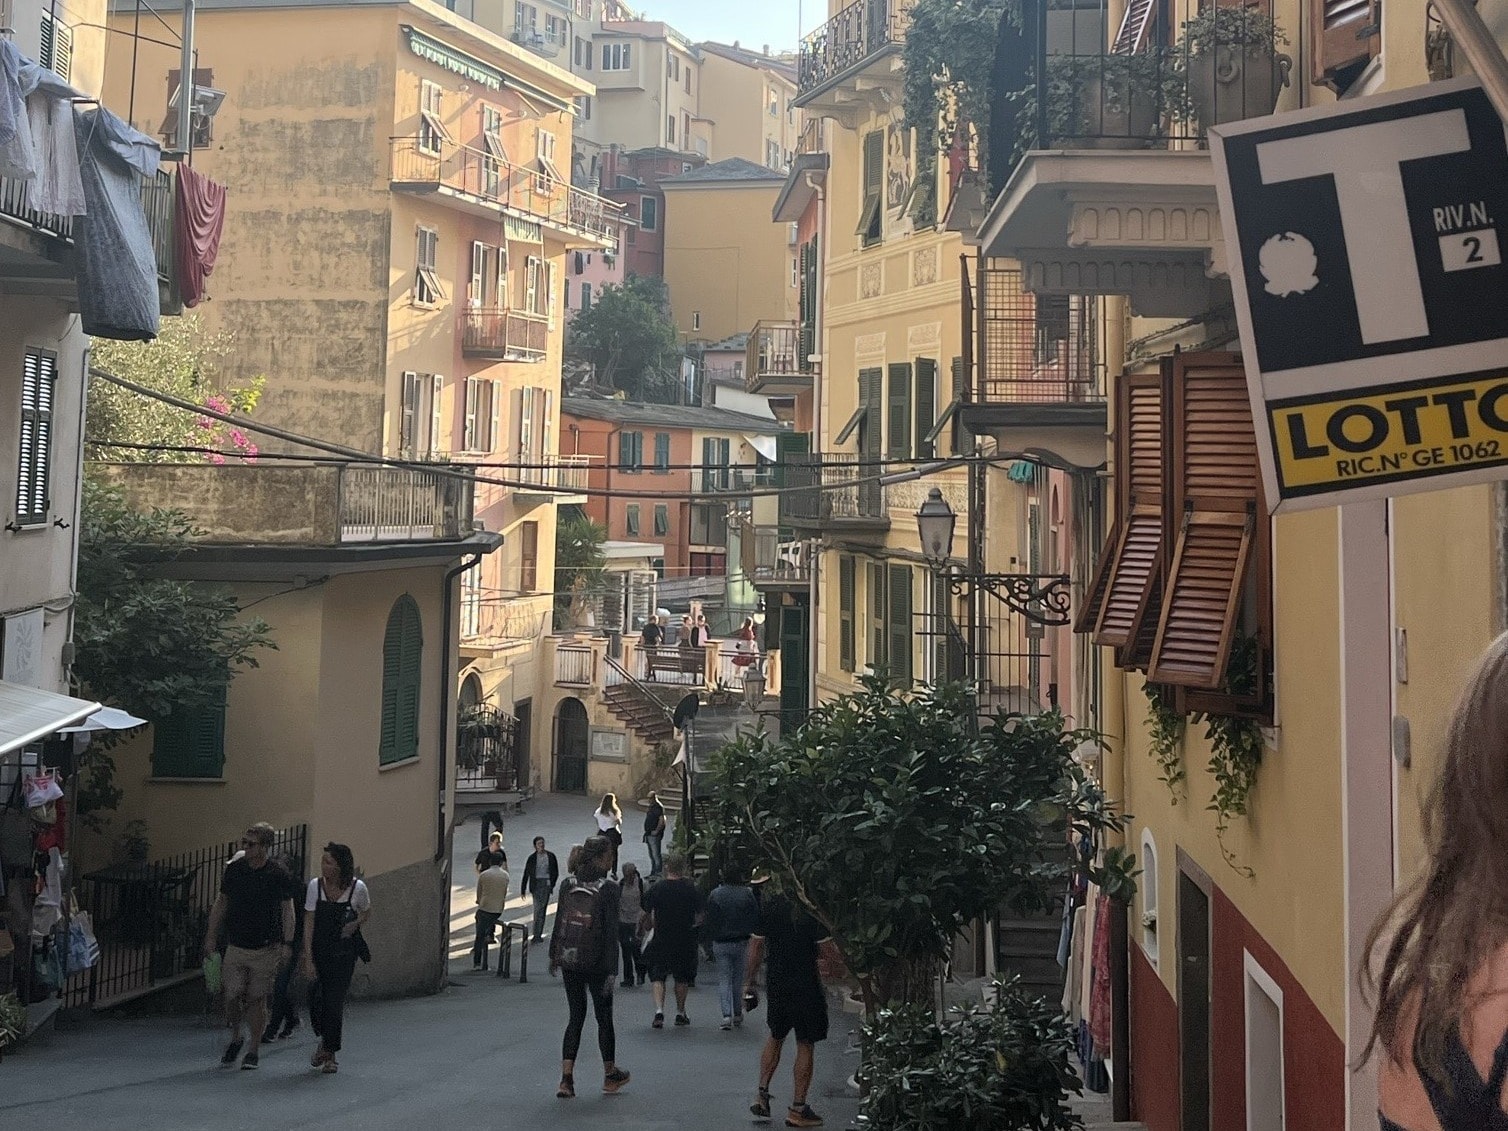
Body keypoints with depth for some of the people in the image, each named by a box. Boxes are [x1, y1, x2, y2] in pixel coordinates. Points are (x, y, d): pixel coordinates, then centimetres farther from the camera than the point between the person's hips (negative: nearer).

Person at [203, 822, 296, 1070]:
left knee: (257, 1000, 2)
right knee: (232, 997, -2)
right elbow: (221, 903, 12)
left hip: (265, 949, -3)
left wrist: (287, 944, -6)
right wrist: (211, 936, 10)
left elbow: (288, 910, 0)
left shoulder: (279, 876, -6)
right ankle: (235, 1039, 24)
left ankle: (253, 1050, 13)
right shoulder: (233, 870, 2)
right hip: (236, 946, 3)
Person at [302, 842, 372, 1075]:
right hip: (319, 950, 2)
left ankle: (330, 1054, 12)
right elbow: (309, 925, -6)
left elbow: (367, 913, 10)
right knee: (315, 998, -3)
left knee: (335, 1001, -4)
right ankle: (325, 1040, 26)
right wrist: (308, 960, -11)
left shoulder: (357, 888, -10)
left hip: (343, 953, -2)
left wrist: (354, 924, -12)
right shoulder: (315, 885, -7)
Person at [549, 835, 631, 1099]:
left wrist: (554, 955, 18)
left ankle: (566, 1079, 0)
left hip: (569, 961, 4)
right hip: (596, 963, -4)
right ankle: (610, 1075, 27)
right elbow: (611, 932, -14)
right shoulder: (608, 889, -12)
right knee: (604, 1017, 13)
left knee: (576, 1016, 11)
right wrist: (612, 970, -13)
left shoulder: (568, 884, 1)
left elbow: (558, 922, 7)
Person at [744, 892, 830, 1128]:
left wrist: (749, 982, 13)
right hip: (806, 984, -4)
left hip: (775, 983, 4)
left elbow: (756, 946, 4)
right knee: (806, 1044, 6)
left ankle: (762, 1094, 17)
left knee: (776, 1037, 24)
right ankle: (798, 1108, 8)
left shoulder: (768, 905, -2)